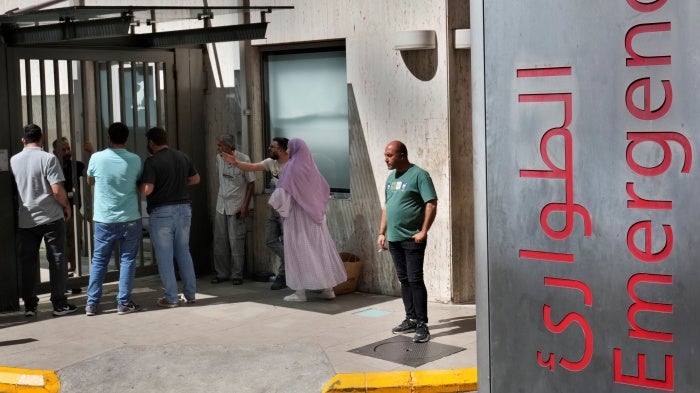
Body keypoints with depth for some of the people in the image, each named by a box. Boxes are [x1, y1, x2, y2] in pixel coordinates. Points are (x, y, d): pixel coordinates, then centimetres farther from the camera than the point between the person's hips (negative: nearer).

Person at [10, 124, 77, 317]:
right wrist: (66, 206, 0)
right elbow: (57, 190, -16)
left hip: (25, 220, 4)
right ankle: (59, 304, 7)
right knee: (56, 260, 5)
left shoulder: (13, 161, 2)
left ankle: (29, 305, 14)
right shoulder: (48, 158, -12)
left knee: (28, 263, 10)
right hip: (51, 218, -4)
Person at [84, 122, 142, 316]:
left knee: (99, 261, 10)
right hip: (130, 218, 0)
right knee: (127, 260, 7)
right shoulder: (135, 160, -5)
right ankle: (124, 303, 6)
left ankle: (92, 303, 10)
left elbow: (90, 181, 11)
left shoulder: (97, 158, -7)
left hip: (104, 220, 0)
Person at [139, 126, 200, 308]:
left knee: (165, 255, 3)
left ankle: (171, 298, 5)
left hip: (161, 212, -5)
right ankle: (190, 293, 18)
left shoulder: (152, 161, -13)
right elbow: (196, 179, 17)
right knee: (184, 252, 15)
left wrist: (139, 185, 0)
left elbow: (147, 190, -20)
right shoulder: (183, 157, 6)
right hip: (184, 209, 6)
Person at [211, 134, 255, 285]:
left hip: (236, 207, -6)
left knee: (236, 242, -4)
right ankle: (222, 273, 17)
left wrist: (245, 205, -13)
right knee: (220, 241, 7)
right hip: (221, 205, 6)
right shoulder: (219, 158, 5)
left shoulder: (243, 160, -12)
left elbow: (251, 183, -8)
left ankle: (237, 275, 5)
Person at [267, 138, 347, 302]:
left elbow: (282, 193, -16)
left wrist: (280, 208, 1)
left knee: (298, 250, 0)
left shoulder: (291, 167, -12)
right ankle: (328, 288, 12)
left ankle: (300, 291, -1)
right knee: (320, 248, 9)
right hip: (314, 216, 6)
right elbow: (325, 188, 15)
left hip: (296, 216, -6)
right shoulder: (312, 167, 6)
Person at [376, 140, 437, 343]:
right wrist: (382, 232, 15)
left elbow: (432, 204, -14)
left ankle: (422, 325, -2)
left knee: (415, 280, -6)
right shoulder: (391, 178, 14)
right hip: (394, 239, 7)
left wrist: (423, 231, -17)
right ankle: (411, 319, 21)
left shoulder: (419, 175, -10)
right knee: (404, 280, 12)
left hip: (412, 239, -7)